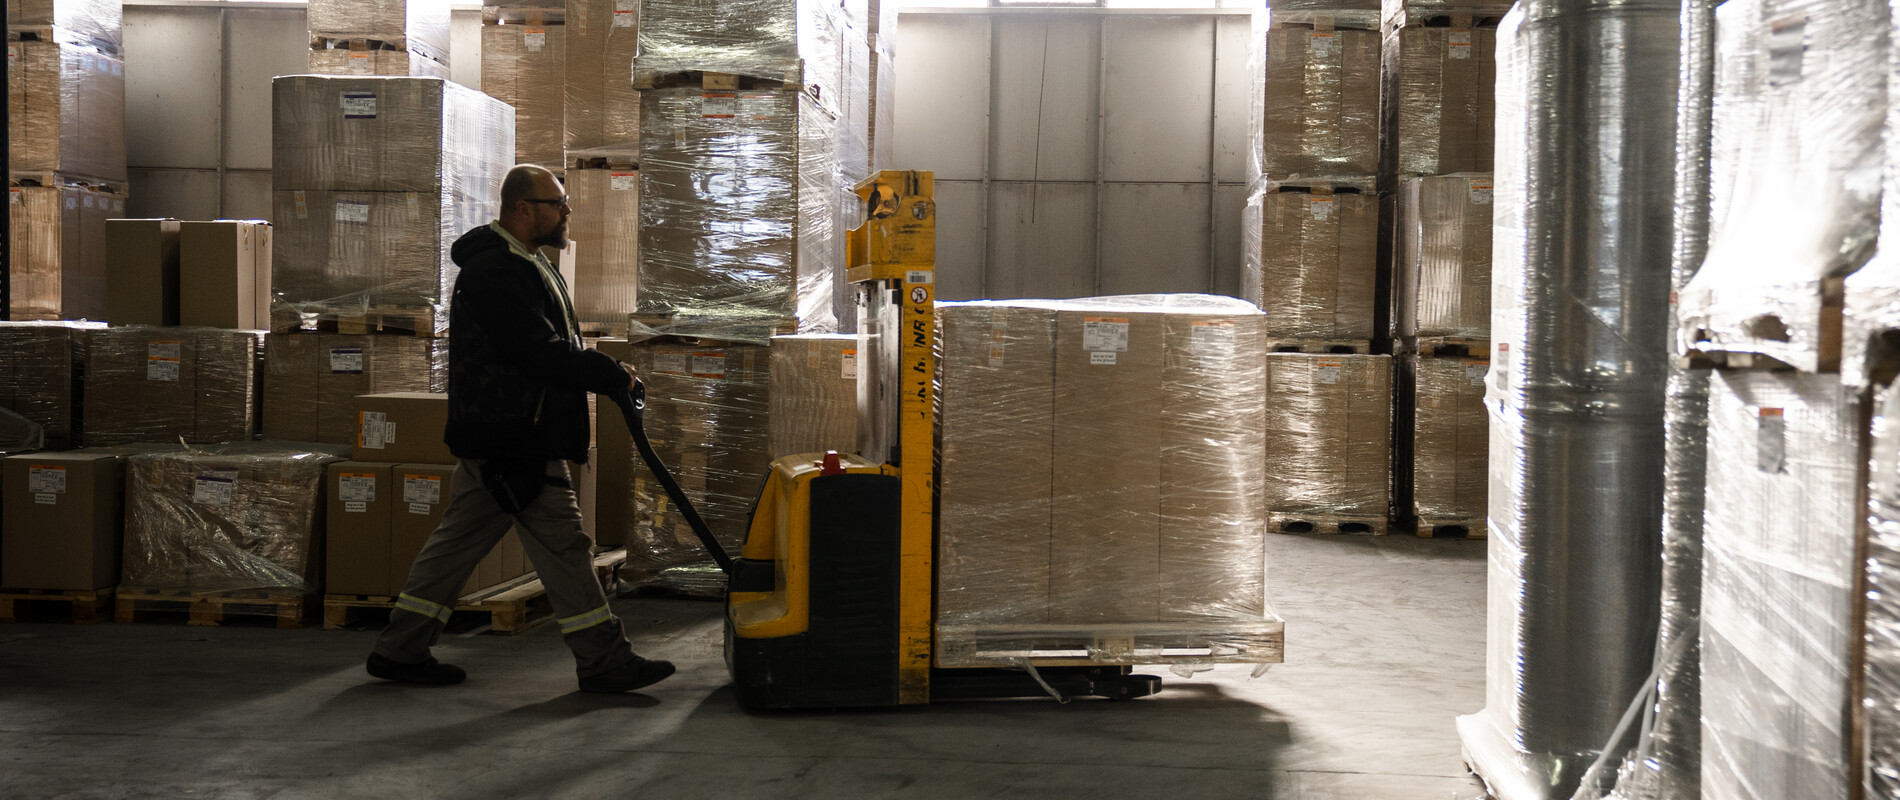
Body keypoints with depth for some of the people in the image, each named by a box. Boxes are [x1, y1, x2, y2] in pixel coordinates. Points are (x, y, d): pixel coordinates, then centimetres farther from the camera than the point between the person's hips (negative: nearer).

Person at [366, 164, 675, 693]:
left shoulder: (522, 265, 18)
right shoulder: (494, 273, -18)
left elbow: (554, 347, 23)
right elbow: (542, 353, -24)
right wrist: (614, 376, -16)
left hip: (493, 443, 11)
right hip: (513, 445, -11)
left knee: (458, 539, 13)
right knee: (562, 545, -5)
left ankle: (401, 650, 20)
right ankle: (603, 662, 1)